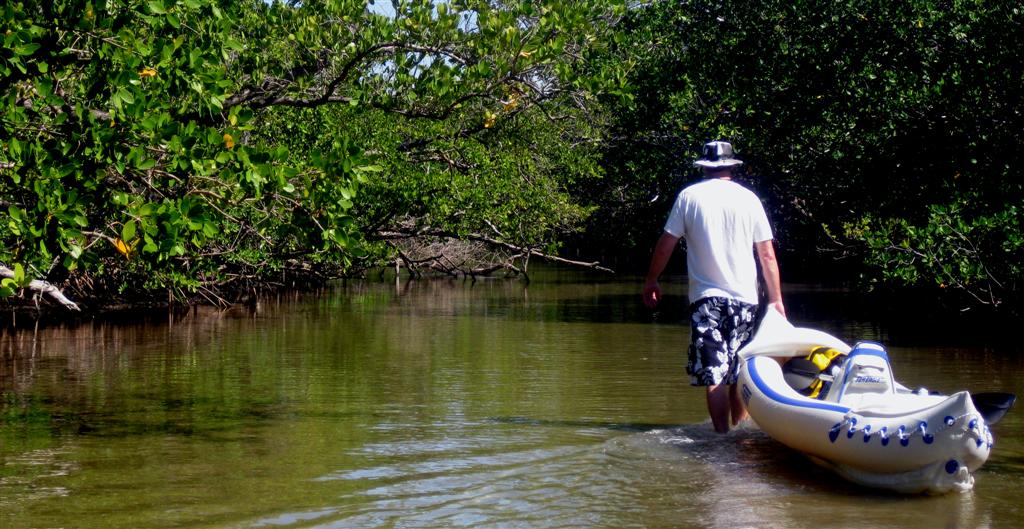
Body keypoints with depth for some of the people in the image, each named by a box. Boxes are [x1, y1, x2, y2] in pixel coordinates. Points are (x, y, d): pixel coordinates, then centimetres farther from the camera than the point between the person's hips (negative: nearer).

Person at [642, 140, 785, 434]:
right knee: (741, 372, 11)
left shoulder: (689, 195, 1)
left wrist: (651, 281, 16)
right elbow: (767, 255, 4)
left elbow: (665, 244, 3)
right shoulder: (748, 198, 4)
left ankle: (723, 435, -10)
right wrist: (776, 300, 9)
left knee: (714, 373, -4)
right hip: (745, 298, 2)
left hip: (706, 297, -2)